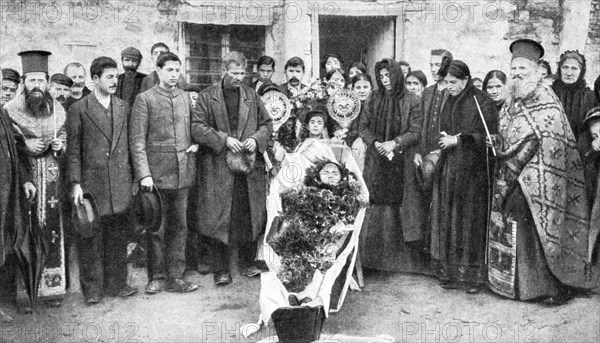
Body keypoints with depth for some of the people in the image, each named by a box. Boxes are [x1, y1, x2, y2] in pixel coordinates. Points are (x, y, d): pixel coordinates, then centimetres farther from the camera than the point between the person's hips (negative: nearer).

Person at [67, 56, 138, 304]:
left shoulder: (123, 107, 11)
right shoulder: (79, 109, -1)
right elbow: (73, 150, -2)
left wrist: (134, 178, 8)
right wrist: (75, 183, -8)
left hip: (121, 184, 4)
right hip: (92, 182, -3)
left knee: (118, 236, 10)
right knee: (91, 239, 3)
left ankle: (116, 284, 22)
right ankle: (92, 288, 15)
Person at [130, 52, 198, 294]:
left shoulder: (185, 97, 12)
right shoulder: (145, 99, -2)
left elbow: (194, 127, 24)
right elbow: (137, 140, -6)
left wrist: (196, 144, 3)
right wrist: (144, 174, -14)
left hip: (183, 172, 4)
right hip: (157, 173, -4)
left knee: (179, 226, 8)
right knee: (157, 228, 3)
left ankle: (175, 277, 18)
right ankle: (157, 278, 16)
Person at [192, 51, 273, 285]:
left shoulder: (251, 96, 13)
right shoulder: (207, 97, 2)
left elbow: (267, 123, 16)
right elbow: (197, 128, -5)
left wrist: (256, 139, -4)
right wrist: (224, 139, -15)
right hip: (218, 166, -3)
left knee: (249, 215, 6)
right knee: (219, 217, -2)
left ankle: (248, 262, 21)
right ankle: (222, 269, 8)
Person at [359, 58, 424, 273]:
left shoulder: (412, 101, 1)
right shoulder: (374, 99, 10)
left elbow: (415, 132, -4)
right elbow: (363, 127, 8)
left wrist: (394, 143, -16)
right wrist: (375, 143, -9)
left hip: (400, 164, -2)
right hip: (375, 163, 2)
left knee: (397, 210, -3)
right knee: (375, 210, -1)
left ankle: (401, 259, 8)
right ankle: (373, 258, 8)